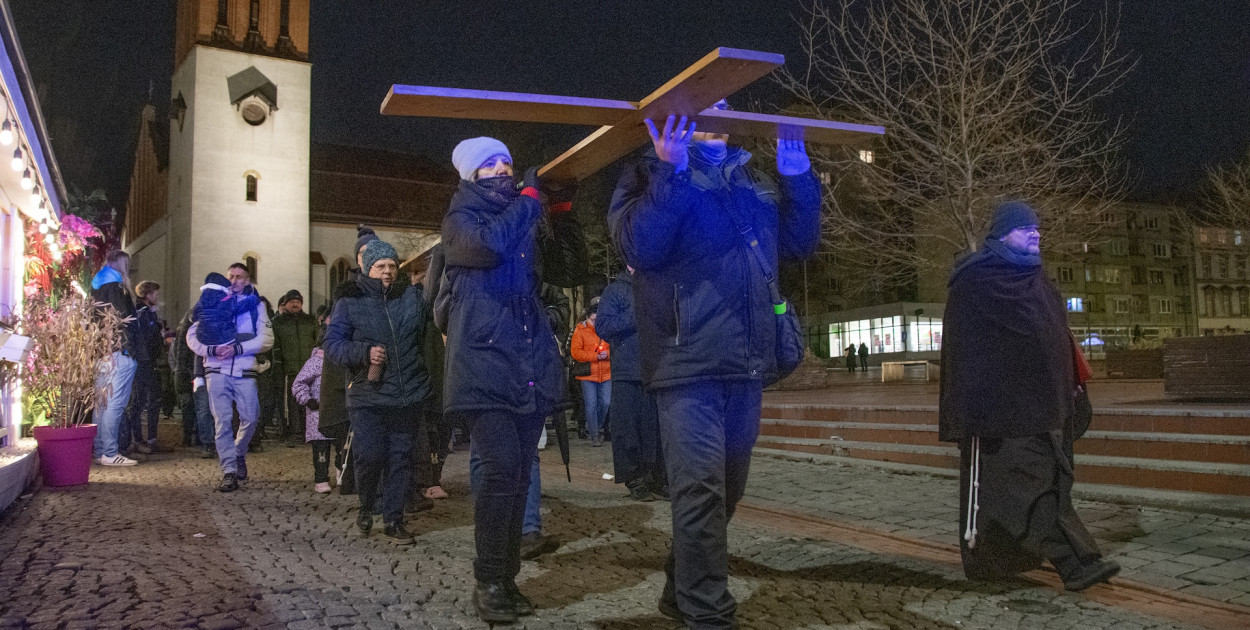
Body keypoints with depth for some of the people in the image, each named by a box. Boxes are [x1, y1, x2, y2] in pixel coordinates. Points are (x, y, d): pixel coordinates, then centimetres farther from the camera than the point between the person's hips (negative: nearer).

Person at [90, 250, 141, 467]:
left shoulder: (97, 288, 19)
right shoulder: (116, 288, -10)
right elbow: (124, 319, -17)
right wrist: (129, 348, -15)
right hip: (118, 352, -10)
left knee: (102, 401, 13)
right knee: (115, 403, -8)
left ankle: (99, 450, 18)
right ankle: (109, 453, -9)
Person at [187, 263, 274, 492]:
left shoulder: (255, 304, 10)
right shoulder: (214, 302, 12)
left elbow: (266, 339, -2)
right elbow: (192, 335, 7)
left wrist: (237, 348, -14)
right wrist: (212, 349, -12)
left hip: (245, 372, 0)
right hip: (217, 370, 0)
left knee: (249, 418, -3)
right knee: (222, 421, -4)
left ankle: (239, 454, 25)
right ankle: (229, 471, -1)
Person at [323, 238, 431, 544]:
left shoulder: (413, 296, 9)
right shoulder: (349, 302, 1)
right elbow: (332, 344, -4)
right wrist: (365, 352, -17)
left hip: (408, 395, 3)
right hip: (368, 396, -2)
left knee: (401, 457, 5)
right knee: (369, 456, -6)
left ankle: (393, 519, 18)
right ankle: (366, 508, 24)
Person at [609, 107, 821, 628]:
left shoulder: (753, 182, 22)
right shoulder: (652, 174, 3)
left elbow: (799, 242, 18)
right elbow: (638, 245, -13)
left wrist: (798, 179, 7)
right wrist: (670, 172, -21)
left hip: (747, 364, 7)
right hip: (689, 362, -6)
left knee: (727, 487, 14)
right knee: (701, 486, -10)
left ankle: (682, 587, 32)